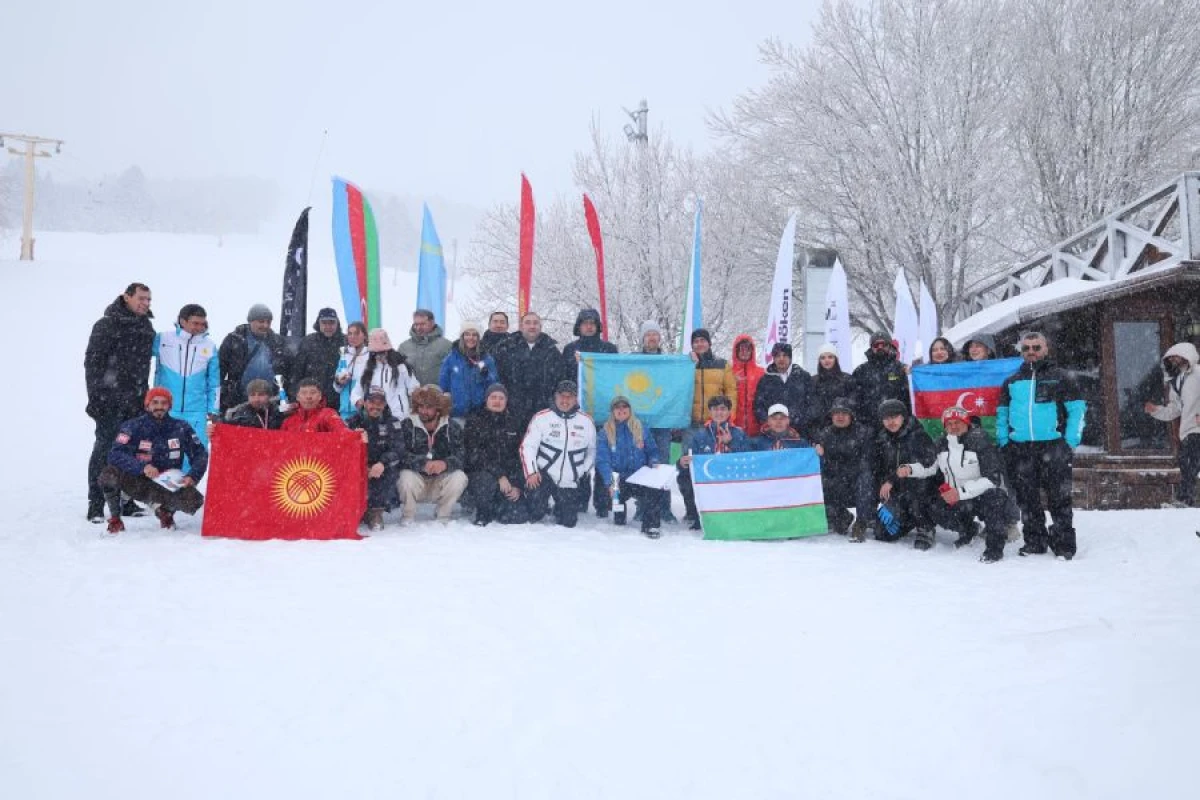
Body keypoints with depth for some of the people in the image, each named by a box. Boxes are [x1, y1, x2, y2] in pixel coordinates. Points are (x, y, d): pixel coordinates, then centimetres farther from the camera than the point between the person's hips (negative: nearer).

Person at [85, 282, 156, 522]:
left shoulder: (146, 326, 13)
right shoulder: (107, 325, -7)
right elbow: (92, 361, -9)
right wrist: (95, 397, -14)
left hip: (135, 400, 6)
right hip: (110, 400, -6)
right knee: (105, 447, -5)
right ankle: (96, 504, 0)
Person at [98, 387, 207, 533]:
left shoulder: (181, 428, -3)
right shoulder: (133, 426, -8)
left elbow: (200, 454, 0)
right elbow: (115, 454, -21)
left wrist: (192, 476, -20)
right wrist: (142, 467, -37)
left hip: (168, 485, 1)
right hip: (137, 482, -1)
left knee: (194, 501, -27)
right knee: (109, 474, -31)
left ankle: (165, 508, 11)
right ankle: (114, 518, -3)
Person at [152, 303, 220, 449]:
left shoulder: (209, 346, 5)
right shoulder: (162, 339, -1)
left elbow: (214, 382, 10)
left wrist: (213, 409, 7)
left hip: (196, 412, 1)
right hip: (166, 409, -1)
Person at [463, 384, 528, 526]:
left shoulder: (512, 423, 14)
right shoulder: (475, 420, 0)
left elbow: (519, 456, 10)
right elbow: (475, 454, -13)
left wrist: (518, 486, -5)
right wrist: (499, 475, -22)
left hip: (509, 478, 4)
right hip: (479, 474, -4)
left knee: (519, 516, -15)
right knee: (487, 481, -39)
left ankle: (495, 506, 19)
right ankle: (482, 514, -7)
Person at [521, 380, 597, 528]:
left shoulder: (587, 421, 0)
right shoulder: (541, 417, -8)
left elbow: (592, 449, 12)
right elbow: (527, 446, -8)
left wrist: (585, 472, 3)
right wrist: (531, 473, -17)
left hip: (571, 483, 2)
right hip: (544, 476, -2)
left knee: (568, 523, 3)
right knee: (535, 514, -14)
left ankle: (559, 509, 38)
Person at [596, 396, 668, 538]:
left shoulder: (640, 429, 11)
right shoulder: (605, 432, 3)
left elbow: (652, 451, 17)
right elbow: (602, 461, -5)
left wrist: (654, 463, -7)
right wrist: (610, 483, -19)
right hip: (617, 478, 0)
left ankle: (651, 525, -14)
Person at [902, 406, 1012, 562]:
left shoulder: (980, 442, -19)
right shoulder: (941, 445, 0)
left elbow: (992, 479, -23)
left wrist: (961, 492, -30)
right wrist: (910, 469, -13)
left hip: (984, 496, -6)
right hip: (958, 499, 6)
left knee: (994, 497, -37)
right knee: (935, 508, -19)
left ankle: (995, 546, -17)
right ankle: (967, 529, 14)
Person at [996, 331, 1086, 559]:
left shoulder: (1061, 377, 6)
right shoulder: (1011, 382, 17)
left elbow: (1077, 410, 1)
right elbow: (1002, 414, 19)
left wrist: (1071, 442, -9)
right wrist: (1003, 442, 7)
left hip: (1053, 446, -3)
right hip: (1020, 448, 4)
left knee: (1059, 498, -3)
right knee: (1027, 498, 7)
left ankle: (1064, 544, 2)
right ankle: (1034, 541, 16)